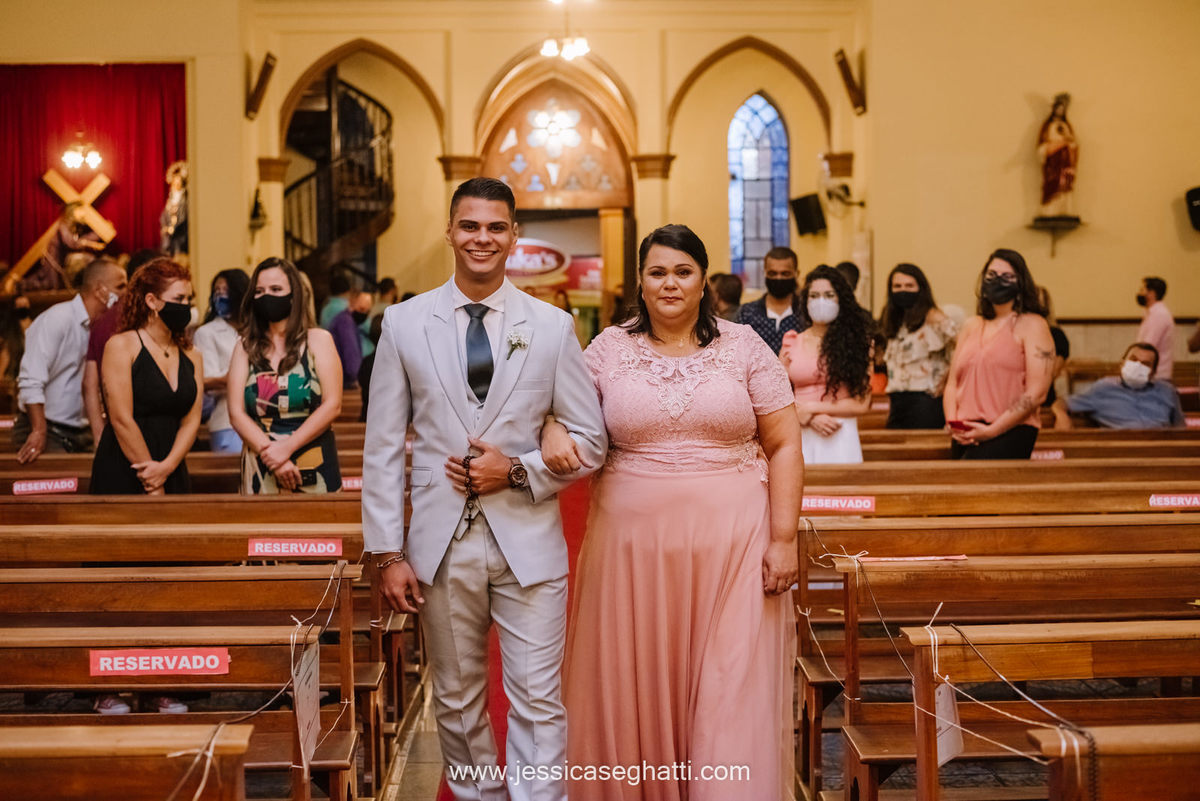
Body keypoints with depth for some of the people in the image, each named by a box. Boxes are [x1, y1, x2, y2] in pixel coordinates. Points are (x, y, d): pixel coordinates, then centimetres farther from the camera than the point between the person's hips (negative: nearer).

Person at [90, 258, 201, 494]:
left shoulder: (191, 357, 11)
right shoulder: (121, 346, -4)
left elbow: (191, 422, 4)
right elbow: (121, 419, -10)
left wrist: (166, 467, -13)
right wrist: (153, 486, -12)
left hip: (173, 474, 4)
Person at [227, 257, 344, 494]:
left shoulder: (318, 340, 4)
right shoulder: (245, 347, 9)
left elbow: (332, 405, -6)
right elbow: (236, 413, 0)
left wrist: (287, 447, -14)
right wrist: (272, 456, -13)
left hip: (313, 467, -2)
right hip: (260, 470, 2)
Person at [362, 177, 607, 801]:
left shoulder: (553, 326, 1)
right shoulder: (404, 323, 3)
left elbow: (591, 440, 3)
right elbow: (382, 447, 2)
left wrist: (518, 470, -13)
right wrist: (388, 553, -2)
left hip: (528, 538, -1)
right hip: (441, 540, 1)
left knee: (538, 703, 0)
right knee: (456, 700, 14)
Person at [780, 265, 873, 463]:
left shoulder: (854, 342, 3)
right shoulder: (792, 343, 9)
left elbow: (862, 404, -3)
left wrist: (811, 409, -4)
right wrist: (811, 419, -9)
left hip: (841, 438, -1)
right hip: (802, 438, 2)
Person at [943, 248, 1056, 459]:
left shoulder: (1032, 325, 5)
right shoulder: (971, 327, 22)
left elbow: (1036, 393, -4)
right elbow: (952, 383, 20)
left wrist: (991, 430, -11)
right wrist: (953, 423, 0)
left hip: (1009, 433, -5)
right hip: (966, 437, 5)